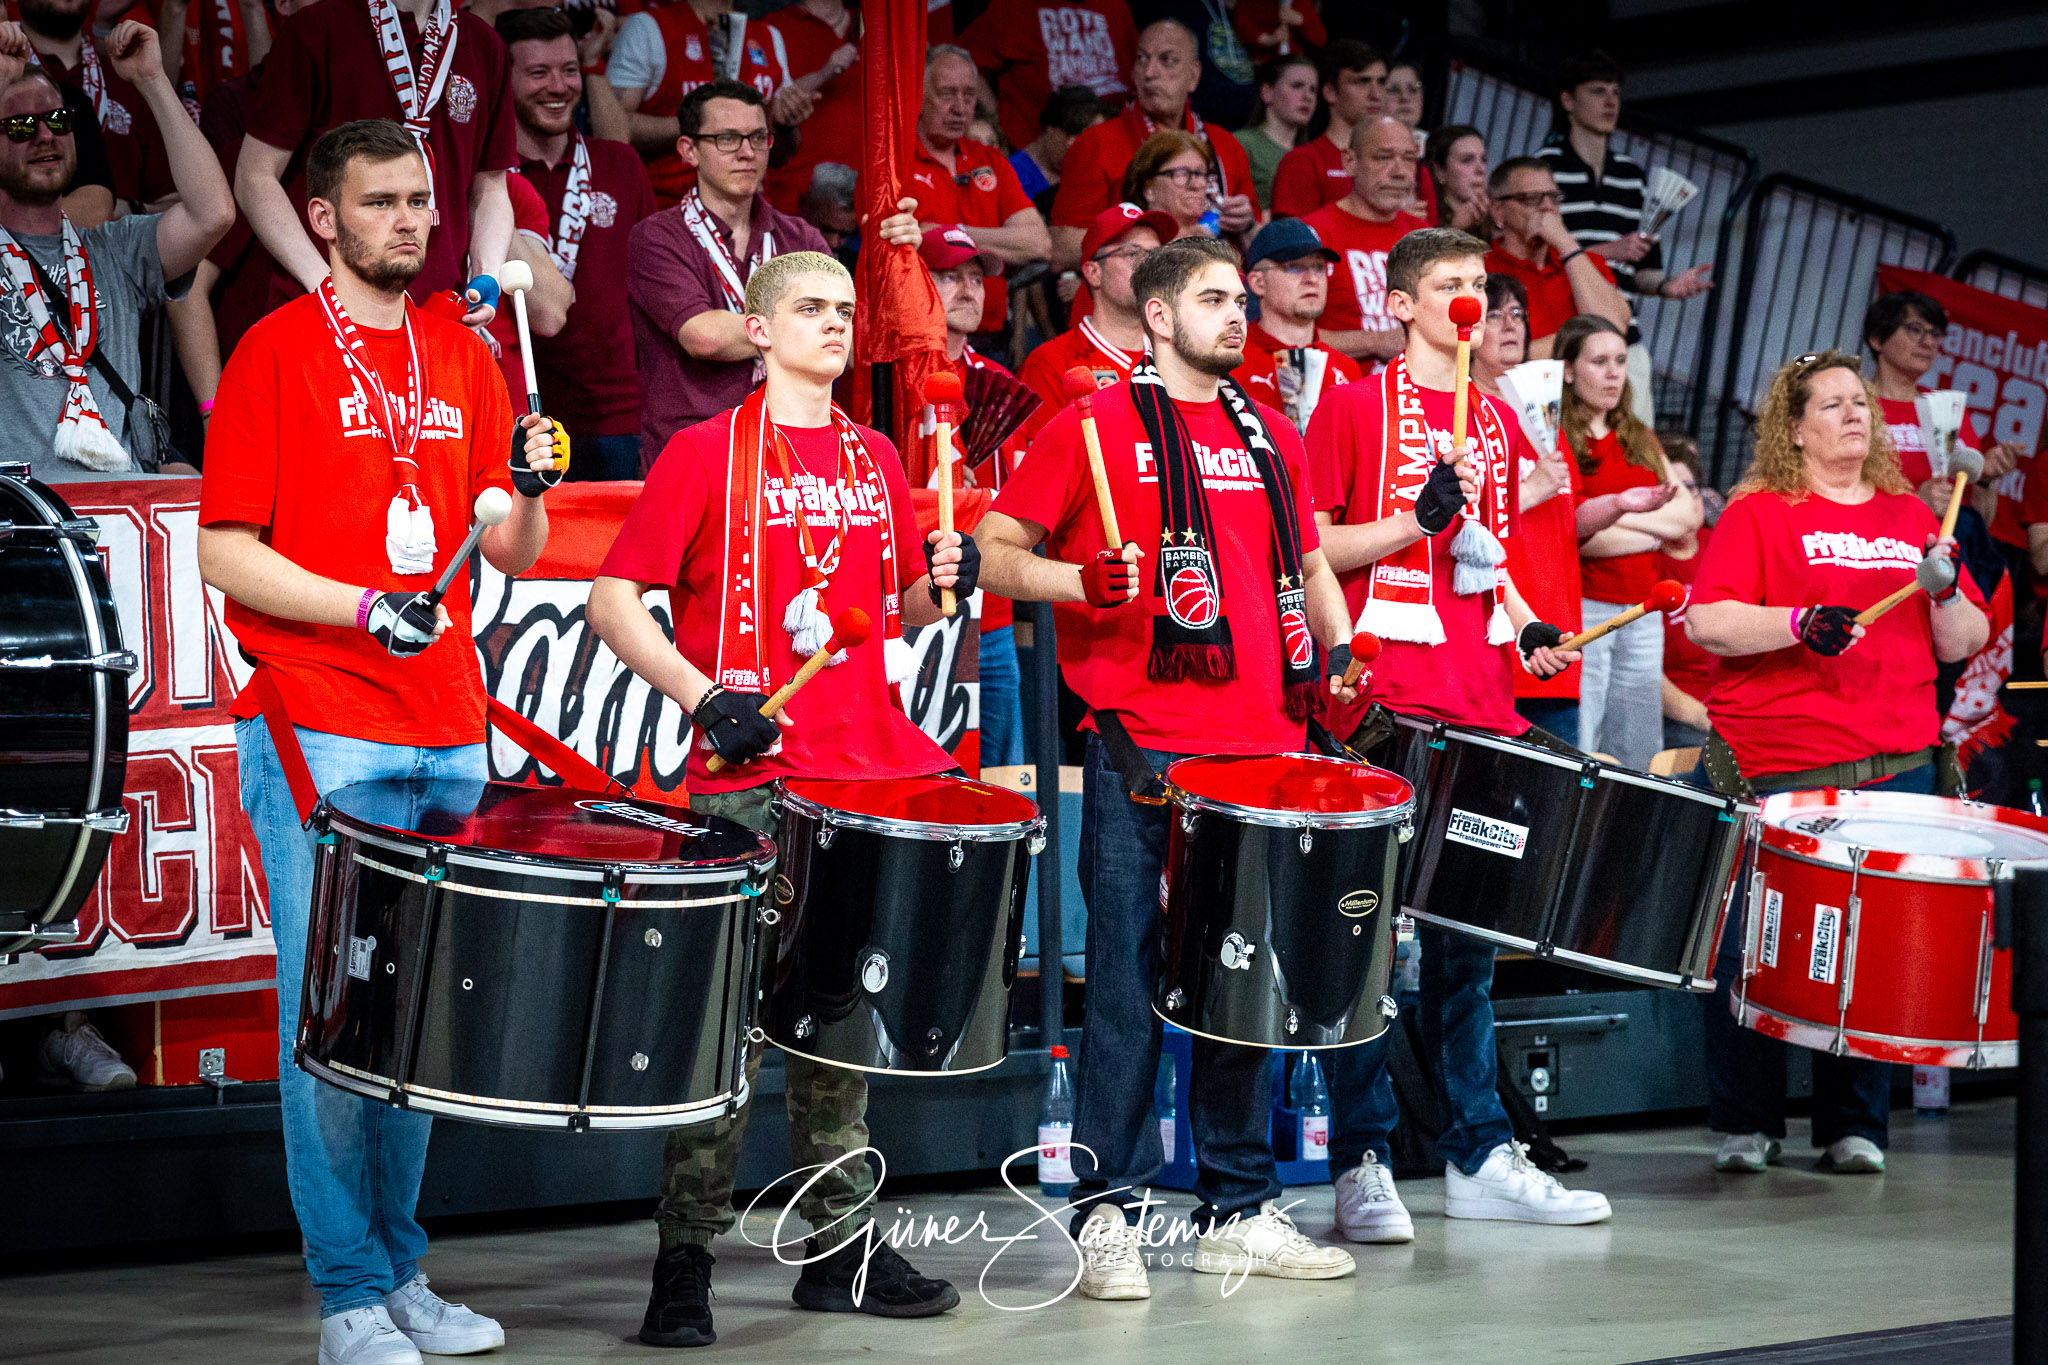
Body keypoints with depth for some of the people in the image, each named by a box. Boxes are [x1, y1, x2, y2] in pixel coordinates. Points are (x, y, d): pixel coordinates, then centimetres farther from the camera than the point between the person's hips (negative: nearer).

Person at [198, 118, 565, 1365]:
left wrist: (531, 491, -7)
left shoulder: (465, 359, 14)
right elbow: (225, 554, -7)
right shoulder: (276, 352, -2)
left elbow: (514, 554, 15)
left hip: (449, 730, 6)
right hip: (318, 731, -5)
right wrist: (365, 608, -18)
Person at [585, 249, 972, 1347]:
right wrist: (702, 694, -18)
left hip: (867, 771, 6)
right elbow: (613, 599, -6)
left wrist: (939, 583, 1)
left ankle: (841, 1245, 20)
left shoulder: (875, 460, 14)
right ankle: (685, 1262, 2)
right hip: (747, 778, -5)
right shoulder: (708, 451, -3)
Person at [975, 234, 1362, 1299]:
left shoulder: (1272, 438, 18)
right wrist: (1083, 582, -18)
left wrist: (1335, 647, 11)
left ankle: (1238, 1211, 18)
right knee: (1128, 980, -4)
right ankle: (1106, 1214, 2)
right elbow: (994, 555, -1)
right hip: (1142, 748, -5)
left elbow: (1308, 565, 28)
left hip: (1261, 745, 6)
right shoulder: (1094, 427, 1)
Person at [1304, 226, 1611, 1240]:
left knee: (1469, 932, 11)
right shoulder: (1356, 405, -2)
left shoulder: (1498, 422, 17)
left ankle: (1480, 1156, 16)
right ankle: (1361, 1164, 1)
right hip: (1384, 707, -6)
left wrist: (1527, 627, 8)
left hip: (1479, 702, 6)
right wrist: (1417, 520, -17)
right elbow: (1311, 548, -6)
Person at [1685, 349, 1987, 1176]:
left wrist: (1948, 590, -3)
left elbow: (1963, 645, 16)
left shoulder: (1910, 517, 17)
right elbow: (1706, 620, -9)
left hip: (1894, 766, 4)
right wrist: (1800, 624, -21)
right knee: (1749, 948, -2)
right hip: (1773, 769, -4)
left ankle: (1855, 1127, 13)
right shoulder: (1759, 511, 3)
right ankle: (1746, 1126, 11)